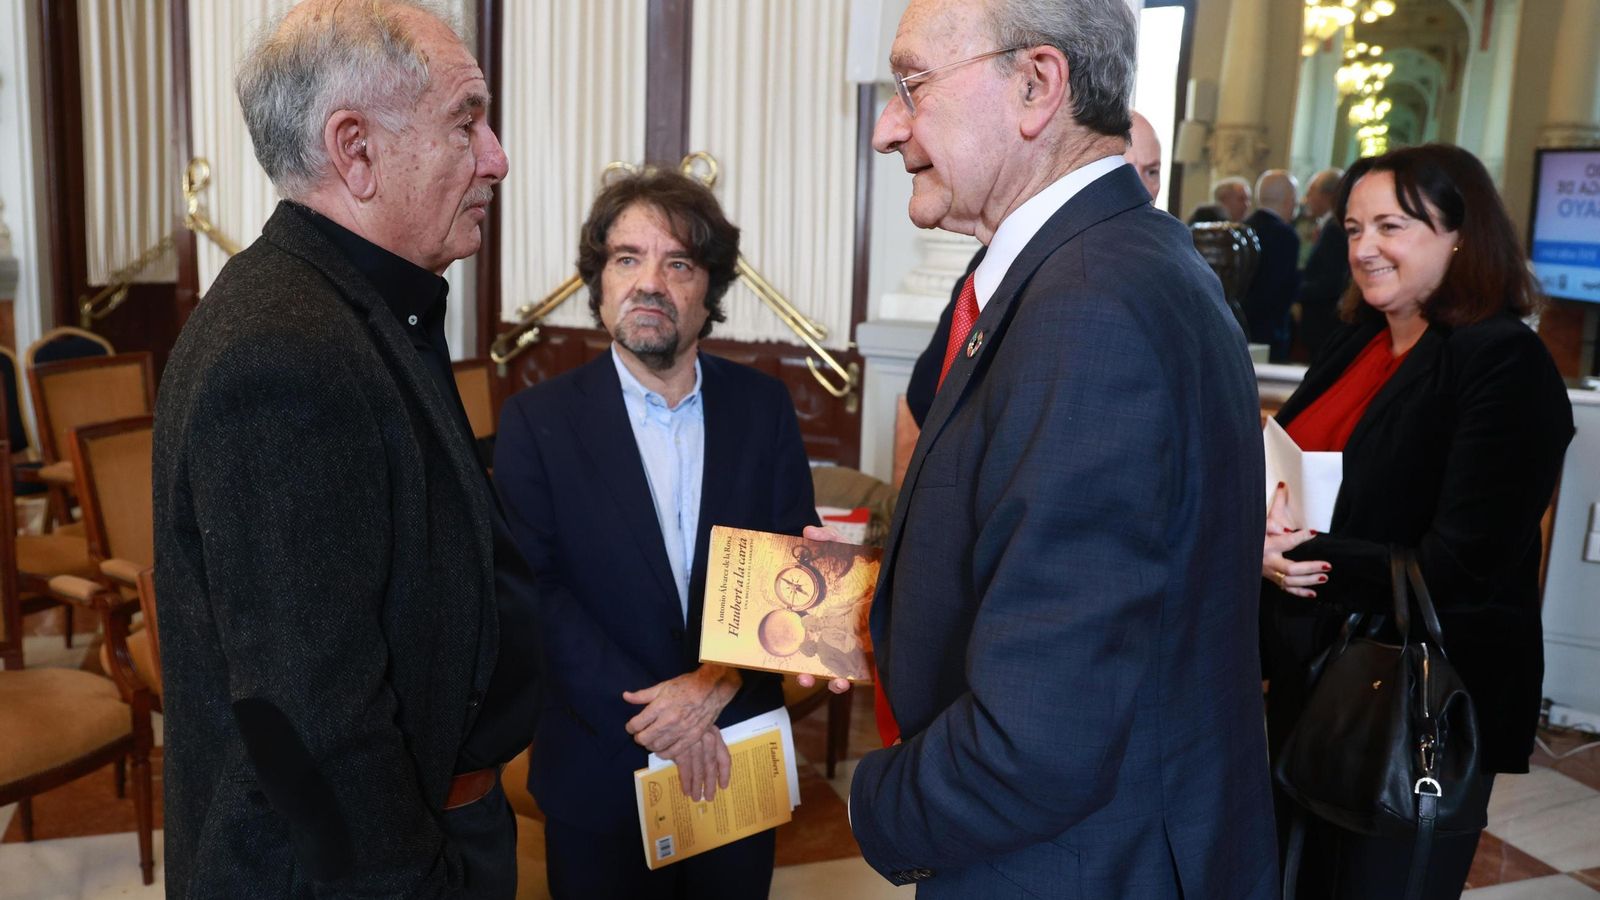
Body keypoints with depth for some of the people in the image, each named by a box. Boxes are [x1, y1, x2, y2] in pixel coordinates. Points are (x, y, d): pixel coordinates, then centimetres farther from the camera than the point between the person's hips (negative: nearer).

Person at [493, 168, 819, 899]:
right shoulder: (538, 419, -7)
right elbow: (535, 591, -11)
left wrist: (721, 681, -17)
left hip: (738, 764, 2)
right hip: (599, 771, -2)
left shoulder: (764, 408, -1)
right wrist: (645, 713, -18)